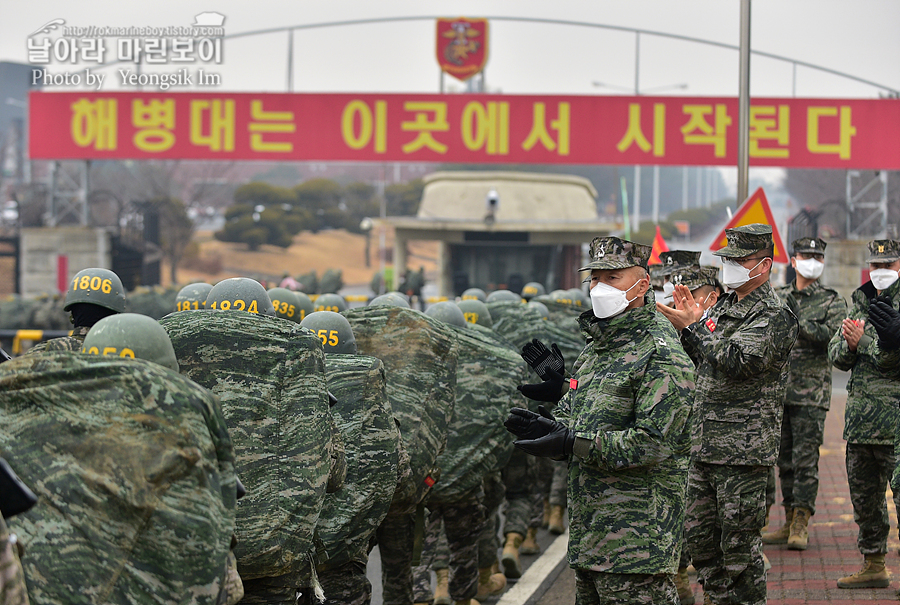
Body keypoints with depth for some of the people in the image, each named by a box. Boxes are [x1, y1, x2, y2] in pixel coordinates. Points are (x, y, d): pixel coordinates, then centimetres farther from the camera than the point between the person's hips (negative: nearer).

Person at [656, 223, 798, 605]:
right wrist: (688, 323, 6)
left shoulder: (773, 316, -12)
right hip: (705, 445, 9)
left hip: (744, 450, -9)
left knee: (739, 545, -2)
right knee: (698, 536, 14)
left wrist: (693, 327, -20)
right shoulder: (725, 306, 15)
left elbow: (738, 360, -25)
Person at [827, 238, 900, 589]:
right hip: (860, 418, 7)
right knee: (864, 496, 13)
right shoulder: (862, 303, 16)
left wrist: (865, 342, -18)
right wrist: (848, 343, -7)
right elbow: (836, 357, 13)